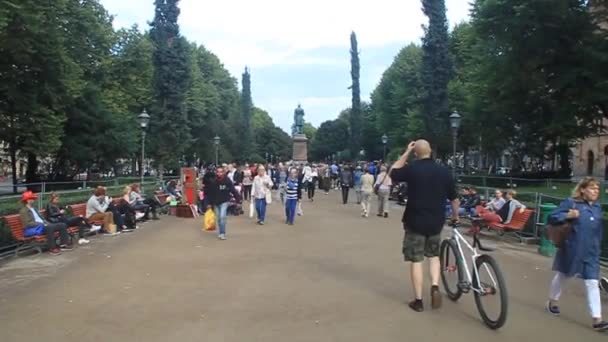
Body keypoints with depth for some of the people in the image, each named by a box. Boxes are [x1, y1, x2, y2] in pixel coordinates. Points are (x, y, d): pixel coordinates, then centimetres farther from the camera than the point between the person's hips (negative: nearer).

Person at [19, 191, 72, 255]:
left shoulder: (34, 209, 24)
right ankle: (52, 248, -35)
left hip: (42, 225, 9)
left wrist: (47, 223, 3)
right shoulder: (23, 211, -5)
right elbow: (28, 223, -16)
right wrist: (42, 224, -20)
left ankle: (63, 244, -8)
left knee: (63, 225, -3)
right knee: (49, 227, -39)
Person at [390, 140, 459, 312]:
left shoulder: (412, 169, -11)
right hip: (436, 222, 3)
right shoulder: (444, 171, 0)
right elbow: (454, 198, 7)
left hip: (415, 221, -3)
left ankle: (418, 301, 10)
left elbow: (393, 173, 9)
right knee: (433, 255, 24)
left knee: (416, 260, 5)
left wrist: (406, 153, 7)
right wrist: (455, 215, 25)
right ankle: (435, 286, 5)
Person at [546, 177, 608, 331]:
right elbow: (552, 218, -11)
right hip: (572, 250, -4)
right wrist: (567, 215, -26)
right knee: (562, 276, 15)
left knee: (592, 283, -2)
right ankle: (552, 301, 38)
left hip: (591, 253, 4)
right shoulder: (571, 203, -11)